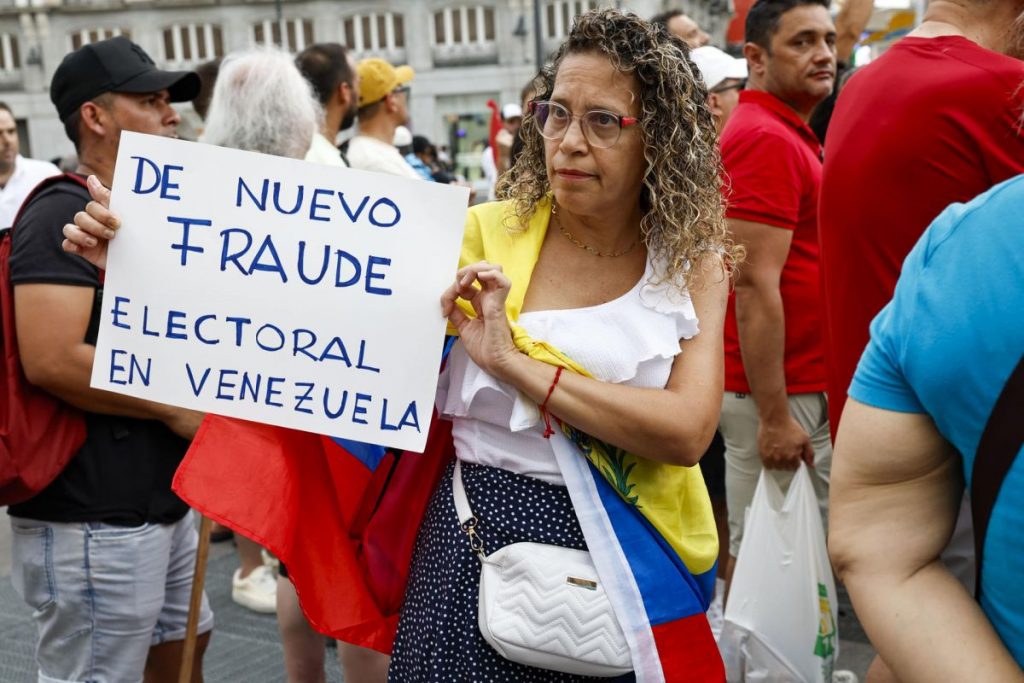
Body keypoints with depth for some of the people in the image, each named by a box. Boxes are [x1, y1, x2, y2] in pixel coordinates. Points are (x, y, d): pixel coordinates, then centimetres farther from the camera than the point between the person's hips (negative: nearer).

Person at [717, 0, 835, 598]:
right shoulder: (767, 140, -16)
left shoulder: (787, 135, 15)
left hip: (794, 385, 10)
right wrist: (775, 415, -23)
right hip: (781, 392, -10)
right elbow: (755, 287, -22)